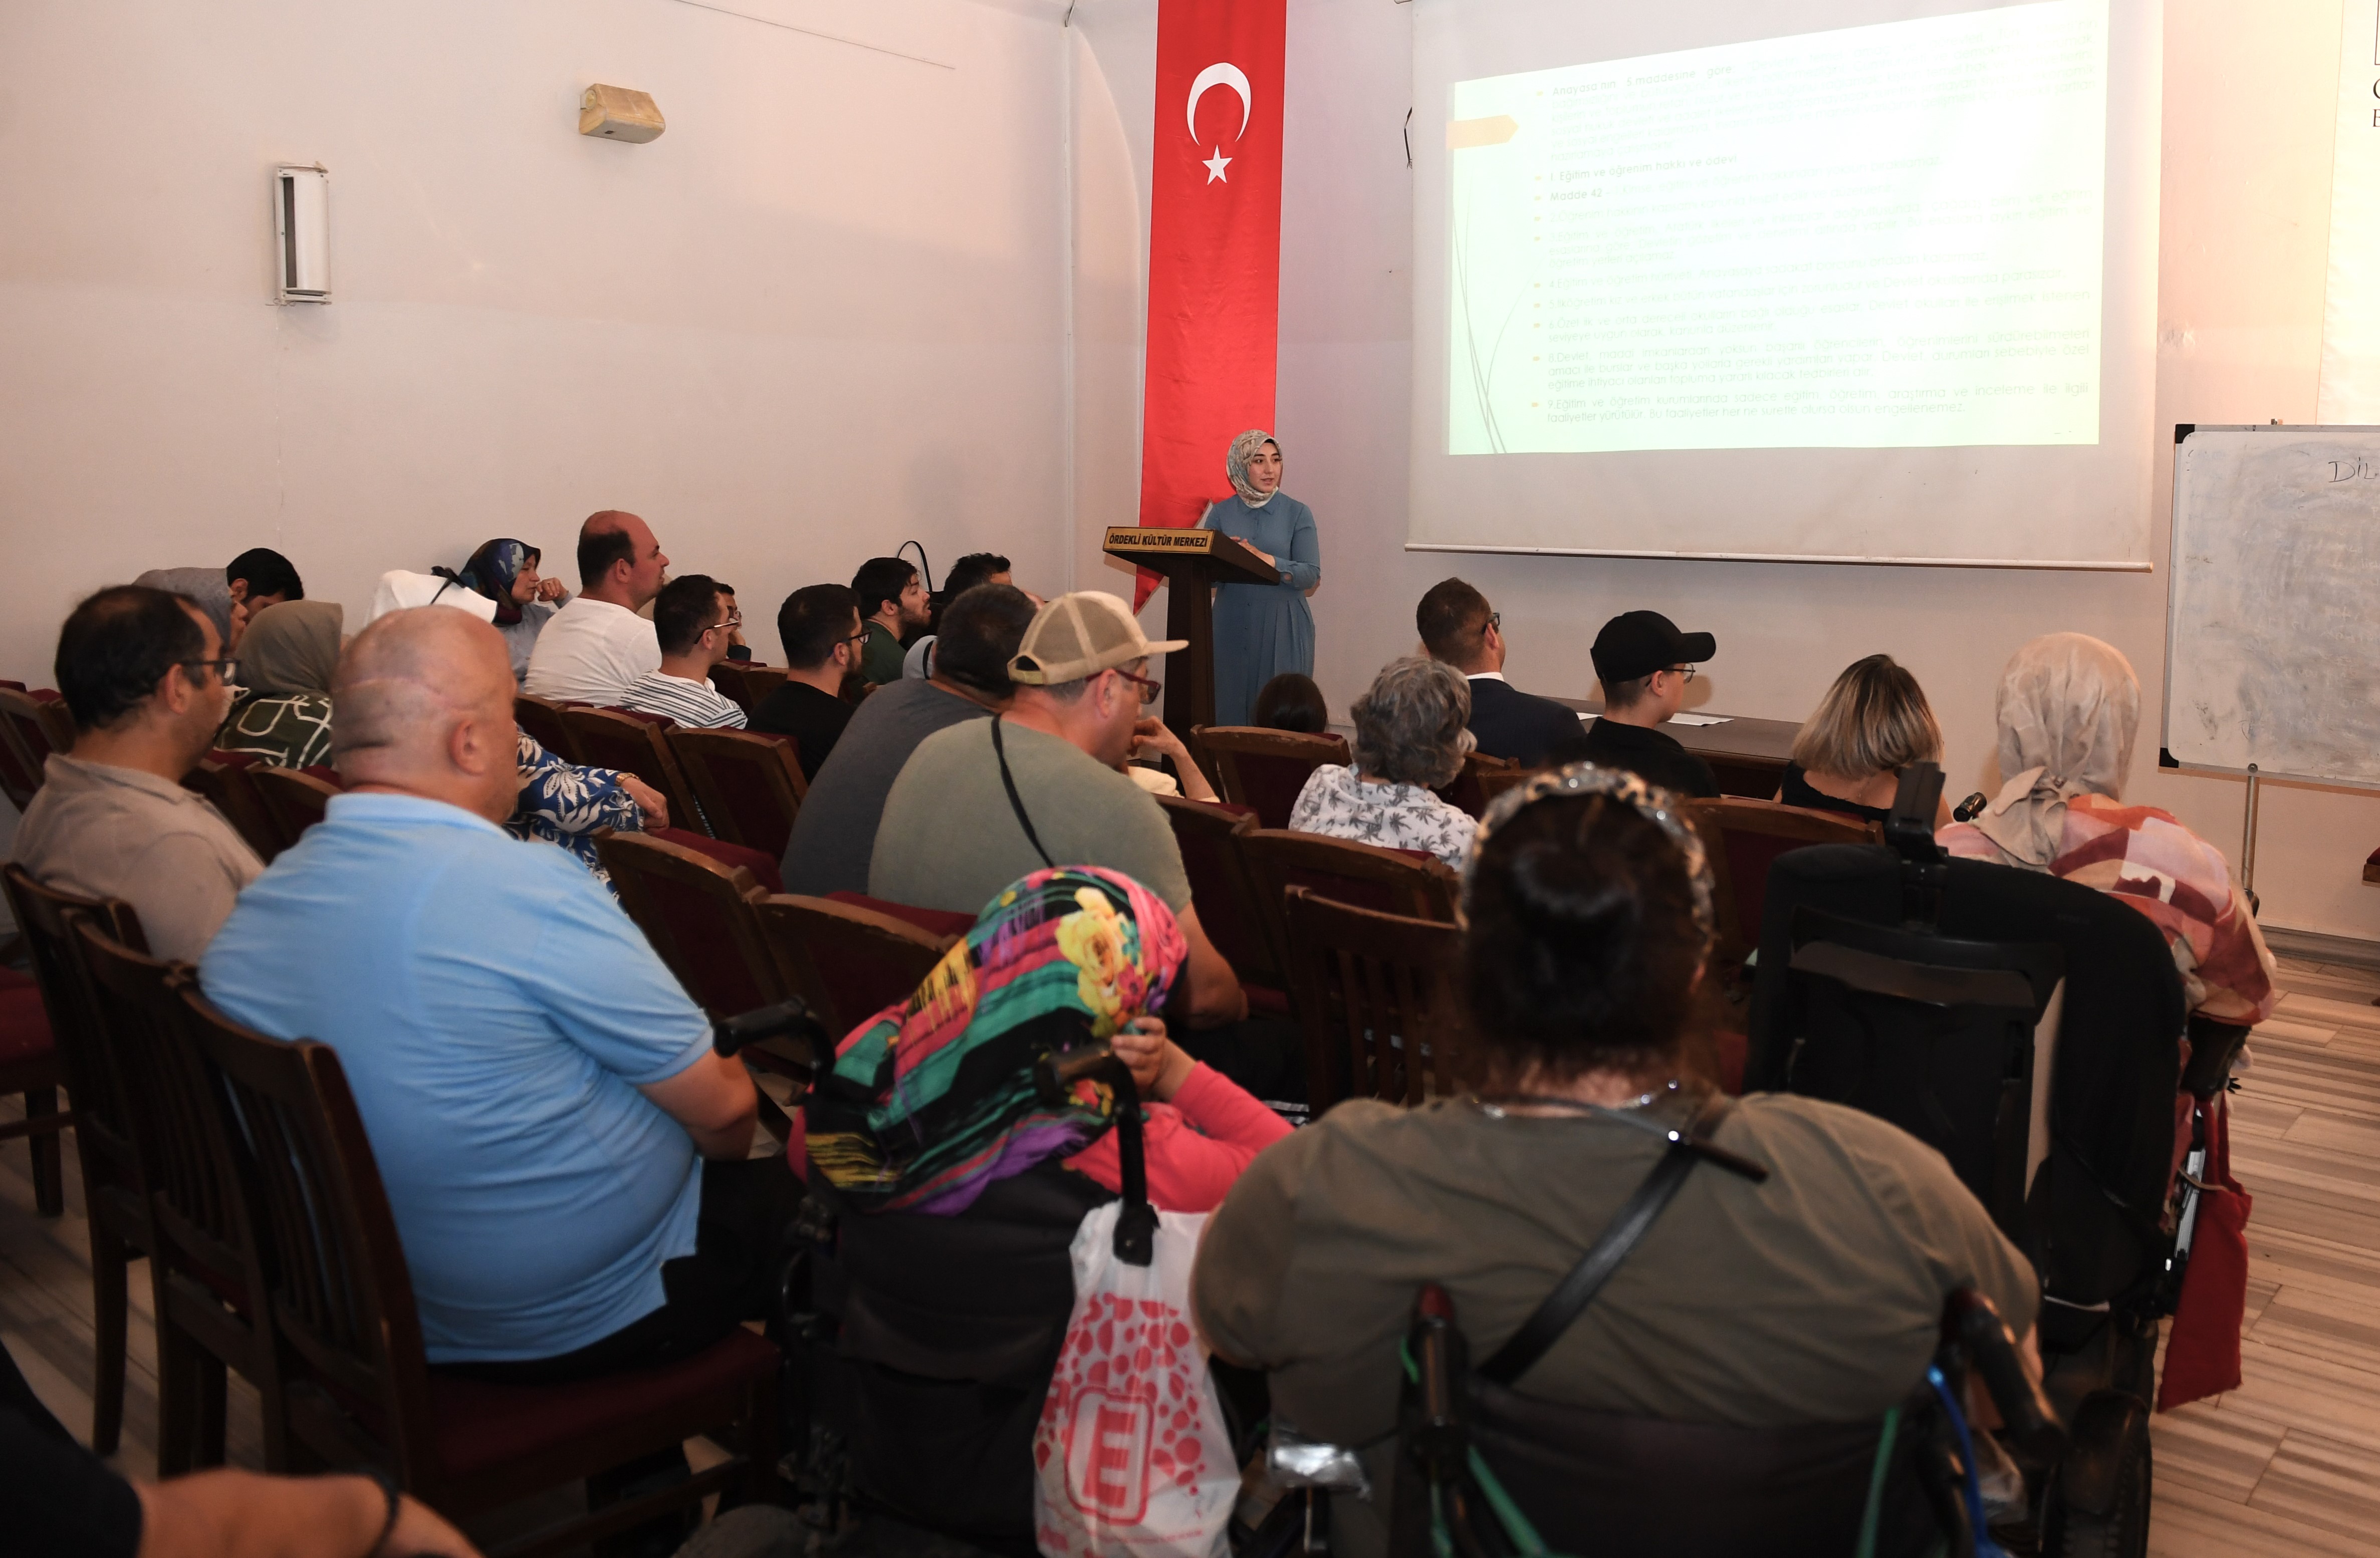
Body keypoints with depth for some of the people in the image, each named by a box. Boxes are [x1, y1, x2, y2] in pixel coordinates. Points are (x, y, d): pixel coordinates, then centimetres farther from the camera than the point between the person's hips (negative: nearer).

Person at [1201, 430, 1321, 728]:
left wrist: (1265, 559, -18)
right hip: (1231, 627, 2)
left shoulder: (1297, 514, 3)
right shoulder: (1221, 513, 7)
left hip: (1283, 629, -1)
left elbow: (1311, 576, -6)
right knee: (1229, 708, 1)